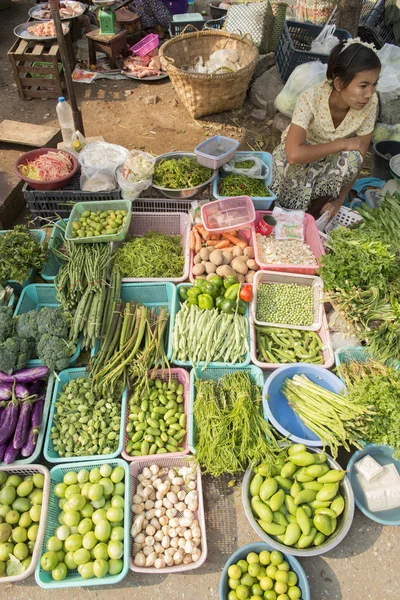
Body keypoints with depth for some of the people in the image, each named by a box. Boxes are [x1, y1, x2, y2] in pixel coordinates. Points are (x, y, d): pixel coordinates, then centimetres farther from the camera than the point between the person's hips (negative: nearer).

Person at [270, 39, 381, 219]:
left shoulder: (370, 103, -22)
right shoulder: (311, 98, -32)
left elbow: (359, 157, -14)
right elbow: (294, 154, -45)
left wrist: (339, 200, -20)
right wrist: (342, 144, -35)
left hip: (334, 160, 3)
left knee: (352, 157, -32)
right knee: (295, 163, -37)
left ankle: (314, 209, -9)